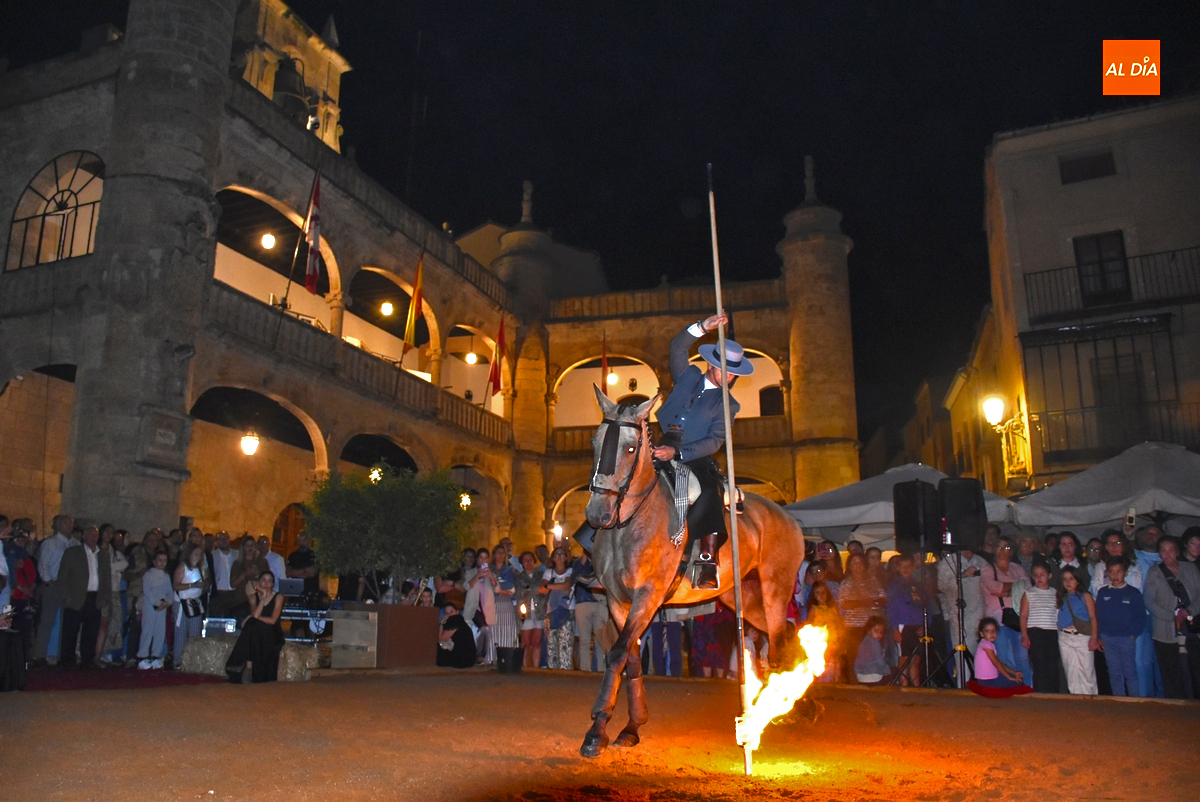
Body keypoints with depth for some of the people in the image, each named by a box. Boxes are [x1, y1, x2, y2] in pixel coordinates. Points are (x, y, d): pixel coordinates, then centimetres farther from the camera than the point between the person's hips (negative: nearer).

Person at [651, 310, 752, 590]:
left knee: (709, 492, -29)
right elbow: (678, 347, 0)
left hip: (696, 458, -3)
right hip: (664, 449, 3)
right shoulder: (688, 376, 15)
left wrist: (677, 452, -18)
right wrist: (703, 327, -14)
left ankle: (707, 562, -27)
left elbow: (714, 441, -6)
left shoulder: (727, 404, 6)